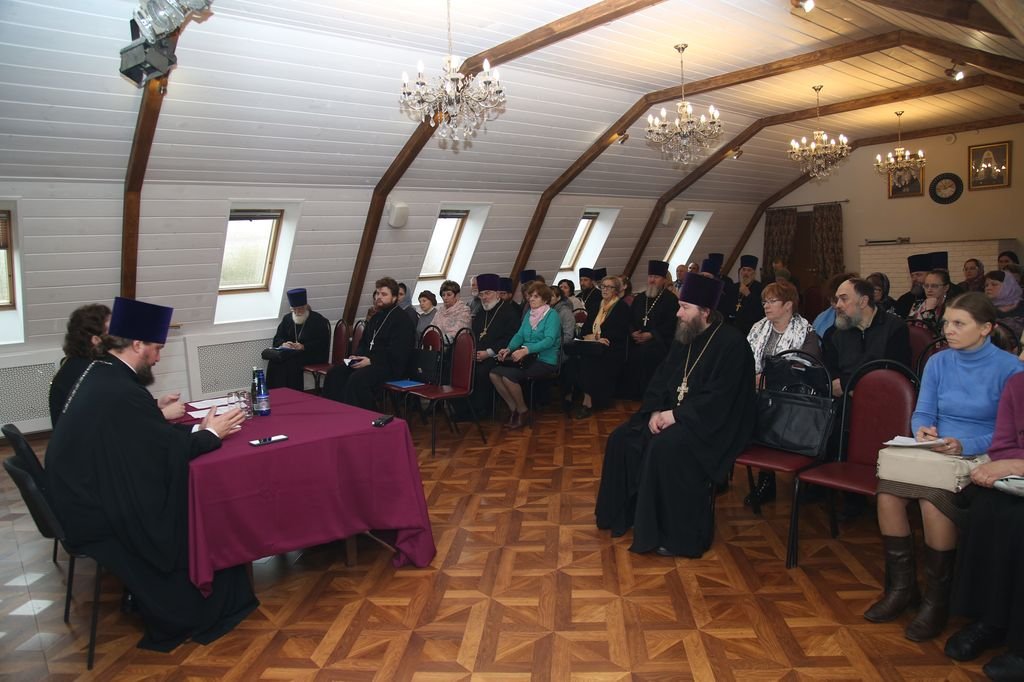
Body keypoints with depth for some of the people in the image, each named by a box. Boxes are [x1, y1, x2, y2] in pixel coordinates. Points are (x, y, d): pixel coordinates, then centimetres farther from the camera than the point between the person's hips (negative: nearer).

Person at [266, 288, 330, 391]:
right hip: (291, 351, 5)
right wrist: (283, 343, -11)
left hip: (314, 355, -5)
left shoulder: (319, 321, -4)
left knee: (291, 361, -33)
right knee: (274, 359, -24)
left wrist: (303, 347, -23)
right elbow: (277, 338, 13)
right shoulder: (287, 318, 13)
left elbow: (322, 344, -11)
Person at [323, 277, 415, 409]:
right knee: (334, 373, -9)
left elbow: (396, 353, -18)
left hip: (390, 366, -9)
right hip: (368, 360, 9)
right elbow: (364, 342, 30)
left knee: (357, 379, -32)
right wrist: (357, 355, 8)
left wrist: (371, 360, -22)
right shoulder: (376, 317, 20)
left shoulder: (402, 319, -8)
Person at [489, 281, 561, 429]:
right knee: (494, 374, -12)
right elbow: (519, 335, 12)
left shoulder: (552, 315, -8)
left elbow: (549, 340, -21)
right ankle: (513, 408, 3)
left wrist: (526, 350, -34)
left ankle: (523, 411, -6)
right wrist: (509, 349, -9)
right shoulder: (528, 314, 14)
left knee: (508, 376, -27)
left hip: (545, 361, -7)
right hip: (527, 358, 7)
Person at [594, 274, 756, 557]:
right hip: (672, 414, 9)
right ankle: (626, 513, 9)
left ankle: (680, 536, -19)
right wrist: (656, 411, -6)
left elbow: (717, 398, -23)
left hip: (713, 423, -8)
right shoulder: (685, 337, 8)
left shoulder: (731, 343, -16)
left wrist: (675, 415, -22)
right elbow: (661, 378, 11)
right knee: (622, 438, -4)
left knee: (665, 447, -32)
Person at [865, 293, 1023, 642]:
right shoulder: (938, 362, 8)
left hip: (979, 460, -4)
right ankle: (901, 586, -5)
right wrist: (922, 430, -14)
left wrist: (964, 446, -23)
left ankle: (937, 598, -11)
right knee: (887, 490, -25)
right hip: (935, 453, 4)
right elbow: (922, 413, 9)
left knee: (933, 500, -33)